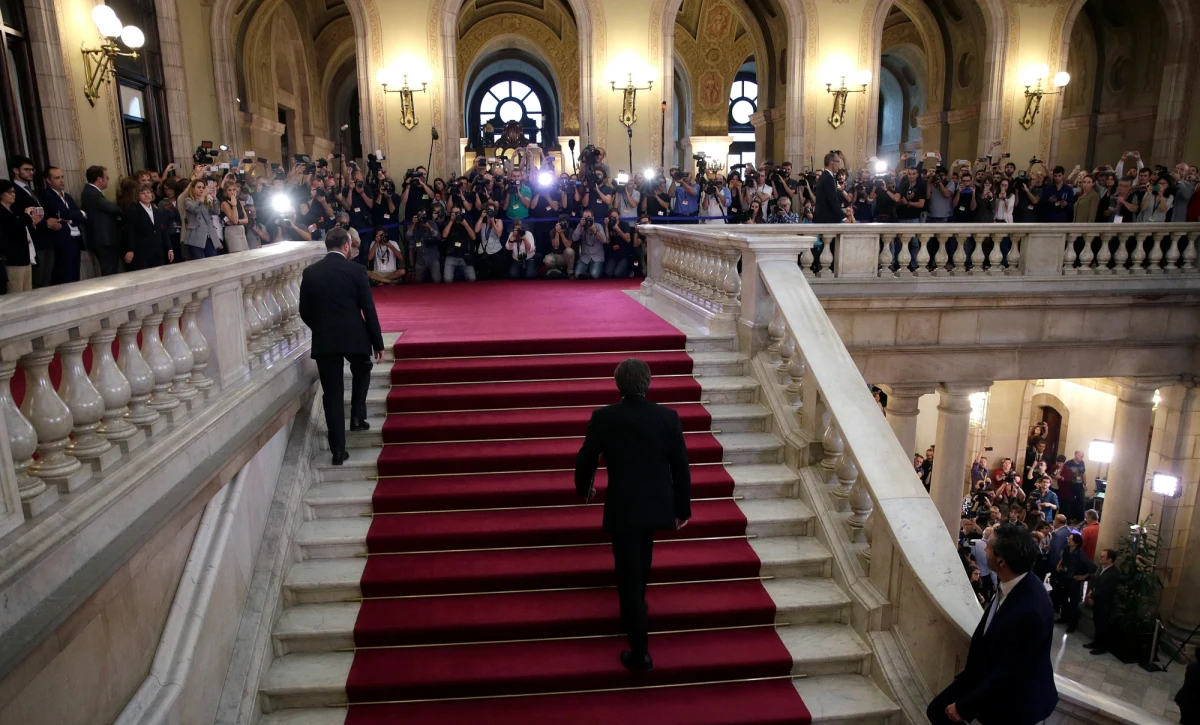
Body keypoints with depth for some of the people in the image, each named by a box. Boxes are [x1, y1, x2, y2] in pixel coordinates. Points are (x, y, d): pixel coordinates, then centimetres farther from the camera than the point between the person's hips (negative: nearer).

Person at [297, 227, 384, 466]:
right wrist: (378, 343, 0)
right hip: (355, 337, -2)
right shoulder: (356, 269, -6)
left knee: (332, 394, 5)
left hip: (324, 341, 2)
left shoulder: (310, 272, 3)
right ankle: (357, 416, 23)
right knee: (361, 372, 30)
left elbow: (304, 312, 7)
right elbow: (369, 310, -6)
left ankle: (338, 451, 6)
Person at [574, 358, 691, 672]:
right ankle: (635, 609, 51)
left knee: (629, 576, 6)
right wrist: (682, 507, 9)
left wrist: (584, 487, 19)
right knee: (640, 563, 30)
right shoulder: (668, 417, -9)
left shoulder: (604, 418, -13)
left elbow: (585, 460, -2)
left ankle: (640, 653, 12)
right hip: (657, 505, 3)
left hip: (622, 508, -3)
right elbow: (681, 467, -4)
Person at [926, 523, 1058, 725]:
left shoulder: (1030, 610, -34)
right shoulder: (1011, 585, -10)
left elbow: (1008, 674, -26)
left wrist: (964, 706, -17)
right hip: (989, 673, 7)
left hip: (1014, 696, -7)